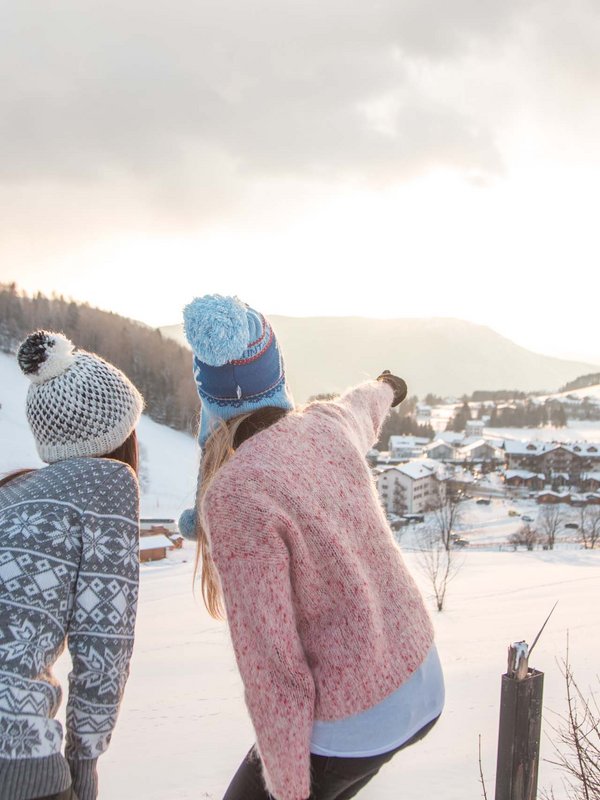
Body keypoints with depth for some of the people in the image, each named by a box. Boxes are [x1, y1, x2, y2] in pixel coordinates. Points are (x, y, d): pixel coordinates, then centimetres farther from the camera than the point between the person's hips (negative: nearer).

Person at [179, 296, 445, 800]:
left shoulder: (235, 495, -25)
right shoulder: (328, 426, -4)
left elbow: (273, 670, -22)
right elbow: (362, 411, 23)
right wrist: (385, 391, 48)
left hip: (351, 723, -7)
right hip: (421, 682, 7)